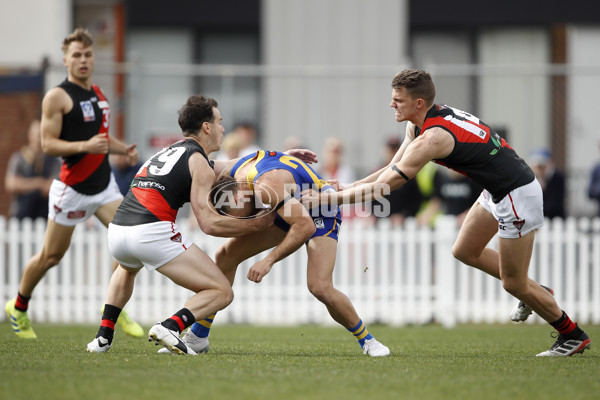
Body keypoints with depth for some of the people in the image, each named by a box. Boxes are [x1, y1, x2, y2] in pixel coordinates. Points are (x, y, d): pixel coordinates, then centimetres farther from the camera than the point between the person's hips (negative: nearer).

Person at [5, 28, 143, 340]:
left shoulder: (97, 93, 13)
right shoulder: (57, 97, -10)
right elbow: (48, 144, -15)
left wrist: (123, 149, 6)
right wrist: (85, 146, -28)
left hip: (104, 184, 6)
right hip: (72, 187, -6)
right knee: (51, 255, 5)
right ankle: (18, 308, 27)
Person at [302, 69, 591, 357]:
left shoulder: (432, 137, -27)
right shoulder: (418, 124, 2)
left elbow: (383, 187, -24)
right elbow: (391, 169, 12)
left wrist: (328, 198, -18)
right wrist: (345, 187, 4)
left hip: (517, 195, -10)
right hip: (495, 191, 10)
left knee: (513, 284, 1)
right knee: (465, 251, 18)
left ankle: (573, 335, 18)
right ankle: (532, 294, 32)